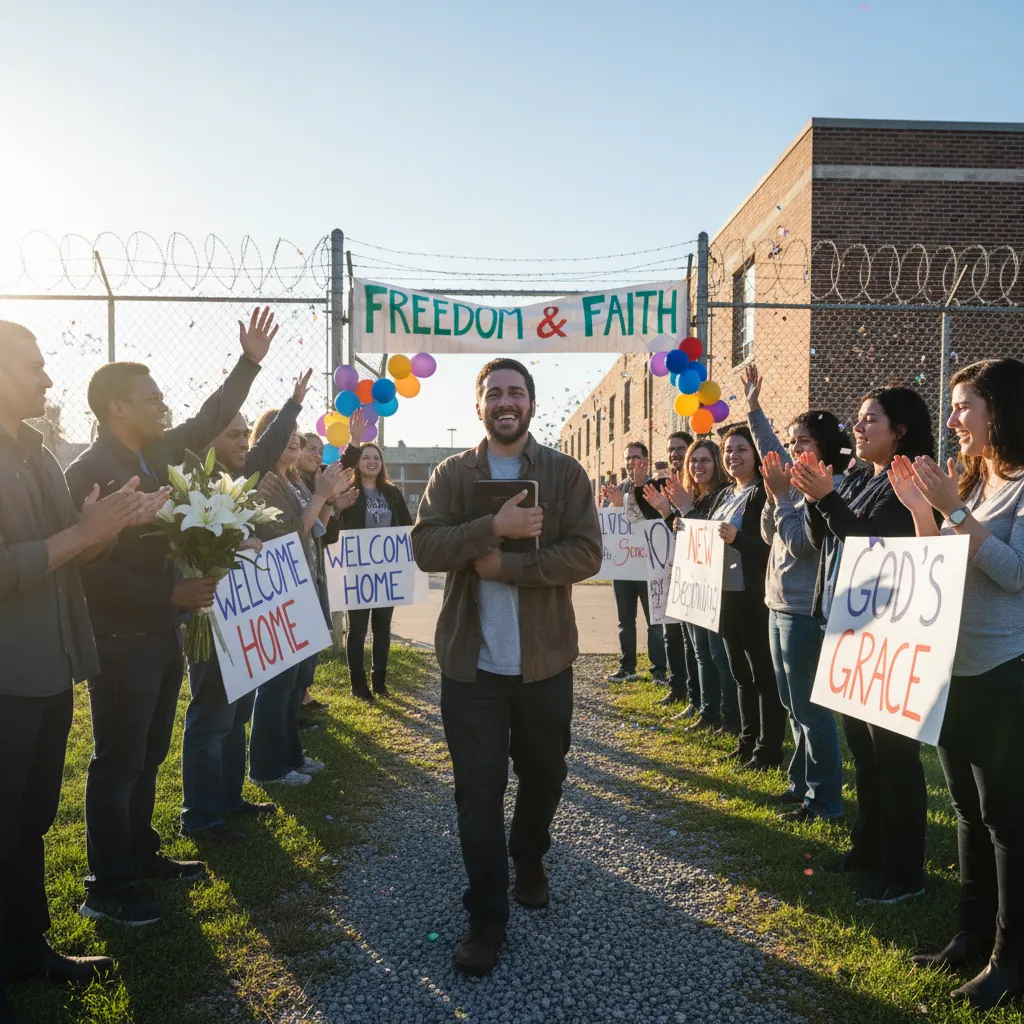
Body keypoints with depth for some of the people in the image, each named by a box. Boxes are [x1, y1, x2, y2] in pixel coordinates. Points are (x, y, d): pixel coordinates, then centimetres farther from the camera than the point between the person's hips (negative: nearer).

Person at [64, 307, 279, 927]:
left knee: (149, 754, 18)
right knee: (118, 762, 2)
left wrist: (250, 362, 15)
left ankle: (141, 853, 34)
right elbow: (95, 568, -22)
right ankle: (107, 888, 15)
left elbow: (210, 420, 18)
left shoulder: (157, 454, 6)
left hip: (163, 629, 8)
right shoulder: (89, 472, -17)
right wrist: (171, 593, -22)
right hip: (122, 638, -8)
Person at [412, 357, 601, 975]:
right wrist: (494, 527, -25)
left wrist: (506, 564, -20)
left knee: (544, 776, 18)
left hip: (545, 660, 1)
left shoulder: (566, 473, -1)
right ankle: (487, 919, 18)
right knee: (479, 790, 4)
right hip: (471, 663, 0)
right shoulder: (453, 474, 2)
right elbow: (426, 548, -11)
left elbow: (586, 554, -12)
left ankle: (529, 862, 47)